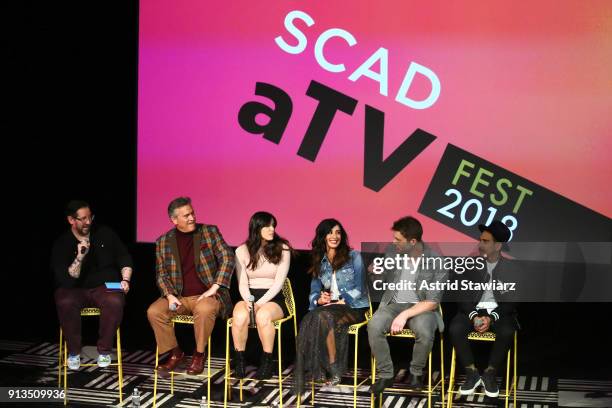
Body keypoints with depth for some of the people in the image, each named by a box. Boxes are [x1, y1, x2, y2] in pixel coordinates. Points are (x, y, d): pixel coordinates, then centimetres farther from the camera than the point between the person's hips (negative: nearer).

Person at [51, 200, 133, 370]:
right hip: (75, 290, -1)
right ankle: (74, 352, -14)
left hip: (105, 286, 1)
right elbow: (66, 280, -12)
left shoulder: (105, 233, 3)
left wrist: (125, 280, -6)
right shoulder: (62, 244, -4)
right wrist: (79, 257, -25)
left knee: (115, 302, -34)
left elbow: (125, 258, 10)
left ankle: (104, 350, -13)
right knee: (65, 303, -36)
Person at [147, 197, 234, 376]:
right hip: (178, 296, 3)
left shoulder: (210, 232, 2)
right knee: (153, 312, -22)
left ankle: (199, 354, -14)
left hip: (205, 295, -3)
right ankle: (175, 353, -2)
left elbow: (227, 258, -5)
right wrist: (170, 295, -10)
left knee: (204, 309, -36)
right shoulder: (163, 242, 8)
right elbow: (161, 273, 9)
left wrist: (214, 288, -14)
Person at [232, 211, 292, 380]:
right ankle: (239, 361, -17)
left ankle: (267, 363, -23)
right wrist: (248, 301, -16)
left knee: (263, 315, -36)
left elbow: (279, 282, -5)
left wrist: (260, 303, -16)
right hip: (249, 297, 2)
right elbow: (242, 283, 4)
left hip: (273, 298, -1)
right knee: (240, 316, -33)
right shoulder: (242, 251, 6)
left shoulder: (282, 249, 1)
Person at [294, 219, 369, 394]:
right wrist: (319, 300, -10)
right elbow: (313, 292, 12)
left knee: (324, 316, -36)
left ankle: (334, 370, -29)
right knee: (309, 320, -32)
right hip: (329, 307, 4)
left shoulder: (354, 257, 6)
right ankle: (315, 370, -33)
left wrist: (342, 301, -15)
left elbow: (359, 288, -2)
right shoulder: (319, 263, 18)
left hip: (354, 307, -3)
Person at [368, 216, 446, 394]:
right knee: (374, 326, -29)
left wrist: (405, 315, -23)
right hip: (393, 304, 3)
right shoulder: (392, 252, -2)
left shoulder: (435, 262, -13)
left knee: (425, 333, -36)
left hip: (420, 307, -3)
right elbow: (380, 278, 14)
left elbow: (432, 302, -13)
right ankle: (385, 374, -10)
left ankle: (416, 372, -5)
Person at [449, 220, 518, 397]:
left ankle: (490, 374, -11)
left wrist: (491, 318, -20)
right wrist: (474, 316, -18)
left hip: (499, 311, -1)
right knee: (455, 329, -29)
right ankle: (472, 373, -11)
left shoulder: (510, 268, -1)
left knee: (507, 332, -34)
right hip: (473, 309, 1)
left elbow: (510, 301, -5)